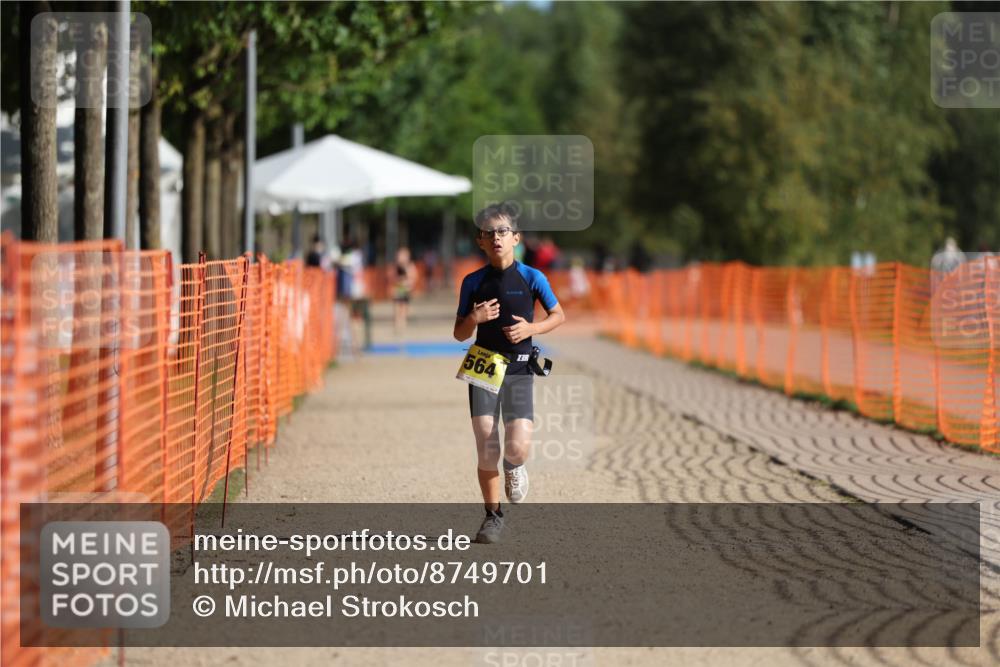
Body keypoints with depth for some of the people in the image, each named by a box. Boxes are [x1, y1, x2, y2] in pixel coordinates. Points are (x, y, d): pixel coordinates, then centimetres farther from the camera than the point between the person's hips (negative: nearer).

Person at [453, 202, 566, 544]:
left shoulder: (531, 278, -1)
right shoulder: (473, 282, 3)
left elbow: (558, 315, 11)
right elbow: (459, 334, 9)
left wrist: (530, 328, -7)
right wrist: (474, 319, -13)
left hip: (519, 371, -1)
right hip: (482, 368, 1)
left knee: (518, 447, -14)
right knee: (486, 450, -4)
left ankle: (513, 466, 23)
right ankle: (493, 516, 12)